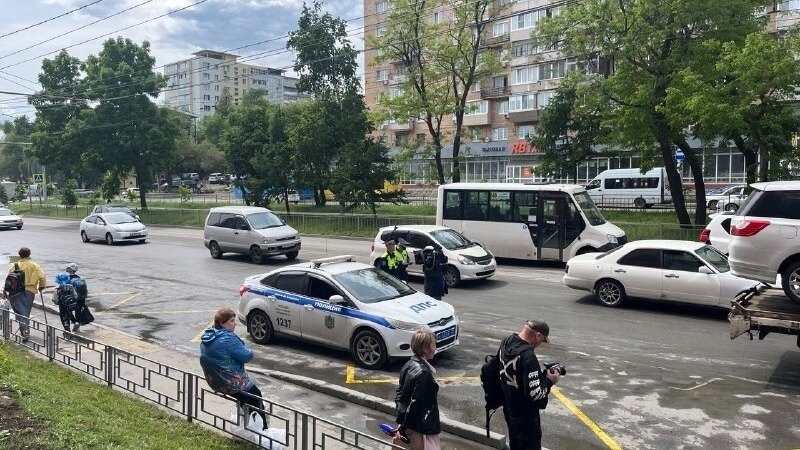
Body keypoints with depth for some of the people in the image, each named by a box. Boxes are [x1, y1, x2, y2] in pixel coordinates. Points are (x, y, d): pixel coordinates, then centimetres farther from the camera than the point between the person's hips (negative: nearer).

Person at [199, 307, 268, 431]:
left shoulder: (206, 337, 4)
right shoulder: (228, 338, -25)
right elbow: (247, 356, -22)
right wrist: (249, 351, 0)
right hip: (231, 383, -9)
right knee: (256, 397, 12)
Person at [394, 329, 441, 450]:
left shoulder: (409, 365, 3)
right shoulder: (423, 373, -24)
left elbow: (400, 394, 11)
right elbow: (415, 404, -24)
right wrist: (402, 429, -15)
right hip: (422, 429, -9)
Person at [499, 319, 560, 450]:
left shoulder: (506, 342, -5)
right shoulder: (528, 356, -33)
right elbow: (535, 394, -31)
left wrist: (543, 373, 3)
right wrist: (550, 381, -14)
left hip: (509, 409, 8)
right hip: (525, 416, -8)